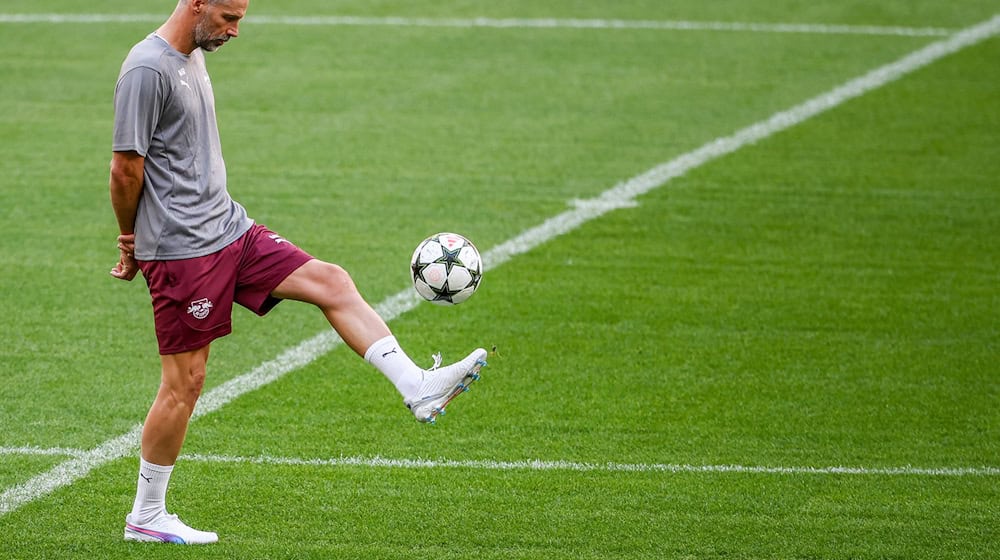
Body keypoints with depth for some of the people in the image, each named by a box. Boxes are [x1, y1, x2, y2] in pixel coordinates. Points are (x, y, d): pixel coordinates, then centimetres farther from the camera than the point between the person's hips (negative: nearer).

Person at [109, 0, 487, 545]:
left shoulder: (194, 56, 13)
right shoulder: (147, 68, -17)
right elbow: (126, 168, -16)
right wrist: (131, 241, -1)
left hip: (229, 228, 9)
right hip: (181, 251, -9)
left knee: (331, 282, -1)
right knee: (184, 381, -2)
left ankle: (417, 387, -5)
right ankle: (146, 516, 9)